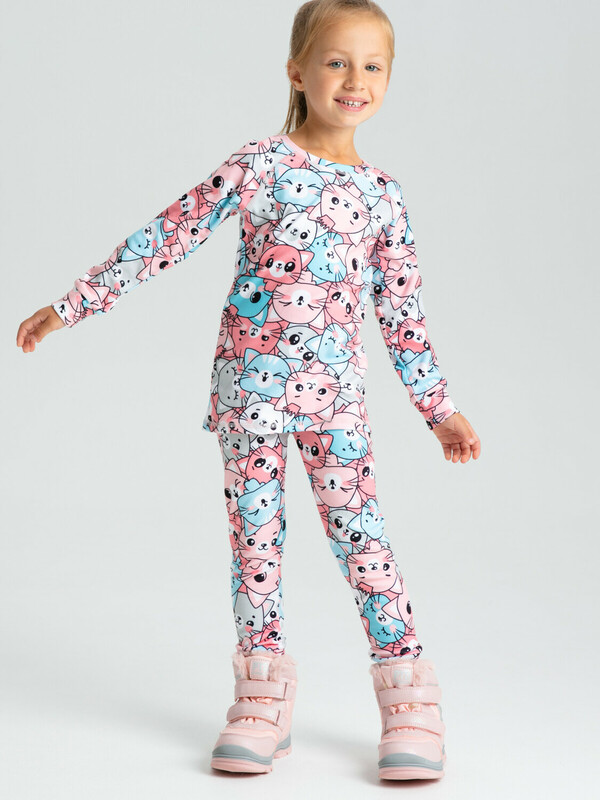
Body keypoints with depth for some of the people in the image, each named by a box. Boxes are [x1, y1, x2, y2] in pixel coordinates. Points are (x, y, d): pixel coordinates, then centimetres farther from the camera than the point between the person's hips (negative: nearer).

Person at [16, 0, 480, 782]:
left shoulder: (382, 194, 6)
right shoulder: (260, 165, -2)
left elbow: (402, 313, 12)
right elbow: (169, 235, -2)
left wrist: (440, 407, 12)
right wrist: (73, 305, -2)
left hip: (338, 392, 1)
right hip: (252, 384, -1)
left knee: (362, 539, -3)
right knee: (255, 541, 5)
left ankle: (410, 703, 7)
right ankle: (264, 703, 18)